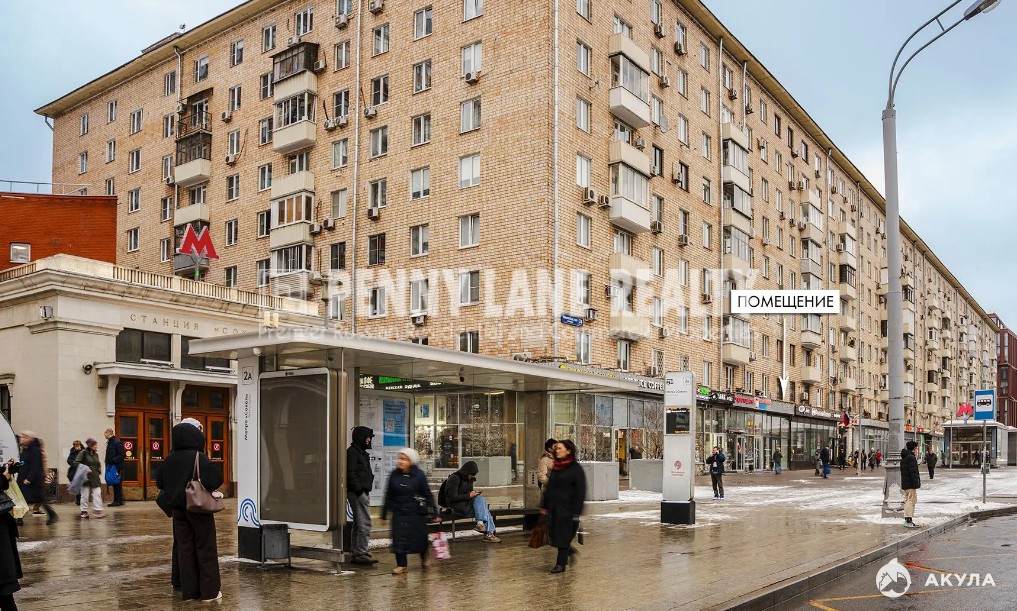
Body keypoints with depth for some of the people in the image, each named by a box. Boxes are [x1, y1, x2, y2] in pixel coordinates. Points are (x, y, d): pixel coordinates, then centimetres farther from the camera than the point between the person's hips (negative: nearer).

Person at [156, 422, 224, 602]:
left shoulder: (170, 459, 0)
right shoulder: (198, 457, -17)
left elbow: (159, 481, 9)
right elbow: (215, 479, -24)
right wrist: (211, 489, -4)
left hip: (178, 509, 5)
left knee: (185, 550, 11)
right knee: (205, 549, 4)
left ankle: (189, 590, 14)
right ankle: (209, 591, 7)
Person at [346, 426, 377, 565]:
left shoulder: (362, 453, 21)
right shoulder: (352, 452, -10)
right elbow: (350, 473, -18)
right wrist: (358, 489, -21)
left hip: (363, 492, 11)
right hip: (358, 493, -11)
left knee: (359, 524, 14)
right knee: (364, 524, -11)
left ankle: (357, 553, 20)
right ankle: (361, 554, -10)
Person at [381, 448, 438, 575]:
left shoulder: (419, 475, -8)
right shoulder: (394, 475, 0)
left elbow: (428, 495, -4)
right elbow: (389, 496, 8)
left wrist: (435, 513, -5)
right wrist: (384, 514, 11)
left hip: (416, 512, -2)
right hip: (399, 513, 2)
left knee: (419, 537, 8)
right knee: (399, 538, -5)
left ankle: (424, 558, 36)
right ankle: (401, 565, 5)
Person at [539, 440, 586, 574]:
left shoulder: (576, 468, -9)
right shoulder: (555, 467, 12)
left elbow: (580, 491, -12)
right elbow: (548, 487, 18)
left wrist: (577, 511, -16)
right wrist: (544, 505, 15)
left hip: (567, 508, -7)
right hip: (553, 507, 7)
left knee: (563, 536, -1)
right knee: (553, 536, 7)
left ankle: (560, 564, 10)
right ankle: (570, 551, 31)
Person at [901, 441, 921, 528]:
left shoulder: (904, 457, 17)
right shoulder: (911, 457, -15)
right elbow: (913, 472, -20)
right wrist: (916, 483, -20)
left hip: (905, 484, 10)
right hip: (910, 484, -10)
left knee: (907, 501, 13)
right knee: (911, 501, -10)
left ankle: (907, 520, 16)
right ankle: (909, 520, -13)